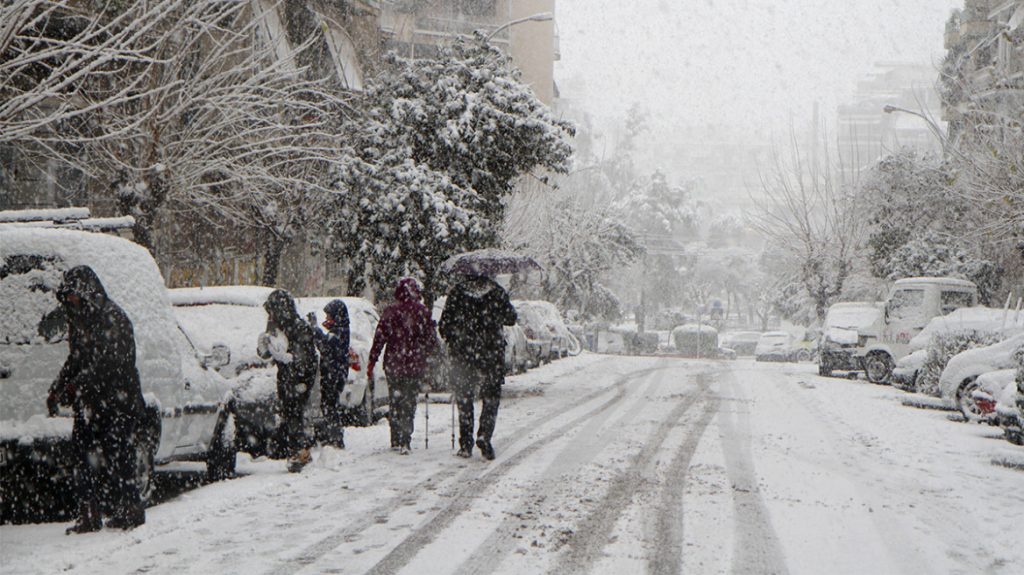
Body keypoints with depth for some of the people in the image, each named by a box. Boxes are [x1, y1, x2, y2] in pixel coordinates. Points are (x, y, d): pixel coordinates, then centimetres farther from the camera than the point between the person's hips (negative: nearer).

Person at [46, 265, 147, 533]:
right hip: (90, 403, 8)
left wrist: (75, 387, -22)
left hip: (118, 402, -8)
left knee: (115, 457, -6)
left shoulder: (113, 318, -13)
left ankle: (130, 511, 4)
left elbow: (109, 363, -20)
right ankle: (89, 515, 10)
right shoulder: (79, 319, 14)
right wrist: (57, 389, 8)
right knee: (84, 452, 5)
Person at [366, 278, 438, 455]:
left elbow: (379, 338, -3)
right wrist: (429, 354, 21)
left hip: (393, 363, 1)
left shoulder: (390, 312, -3)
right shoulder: (423, 312, -3)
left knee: (395, 401, 13)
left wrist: (371, 362, 2)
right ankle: (405, 442, -5)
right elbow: (432, 339, 2)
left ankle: (396, 441, 14)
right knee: (409, 401, 4)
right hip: (416, 364, -1)